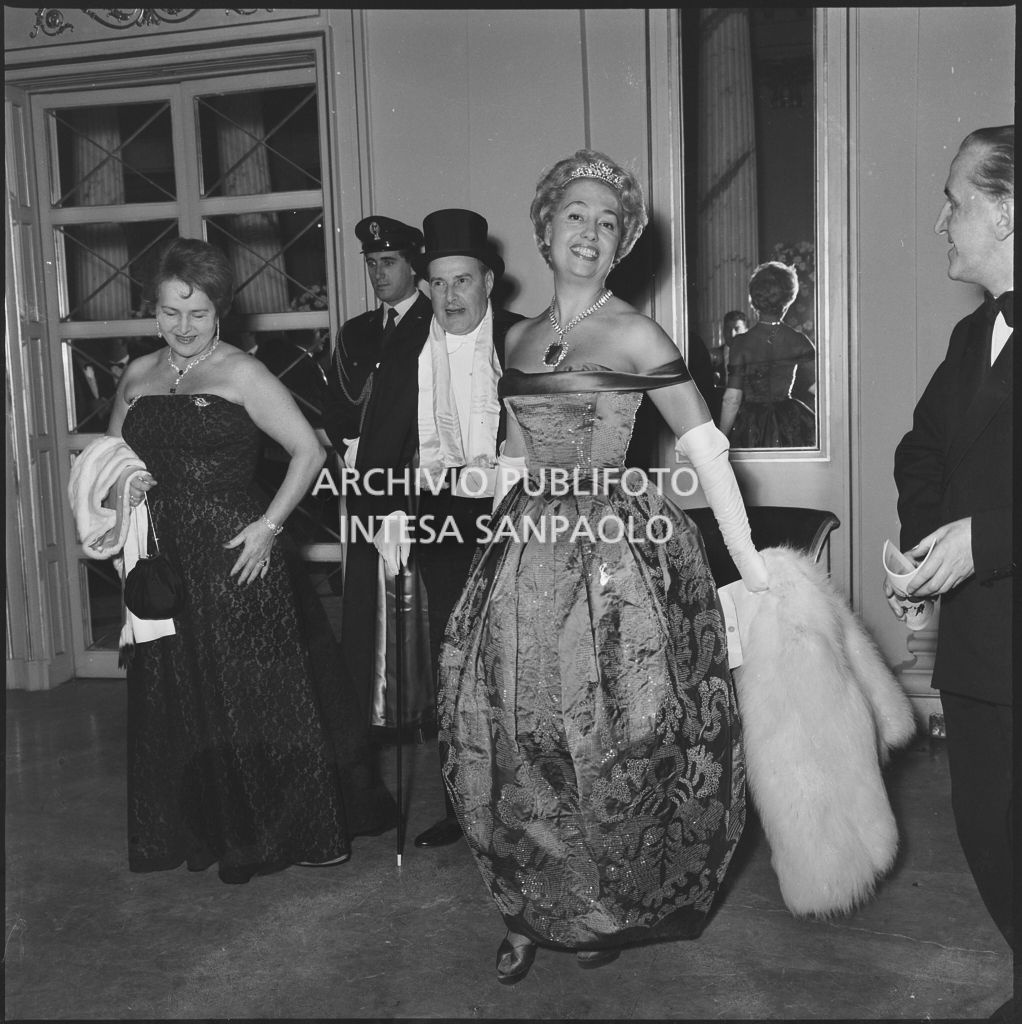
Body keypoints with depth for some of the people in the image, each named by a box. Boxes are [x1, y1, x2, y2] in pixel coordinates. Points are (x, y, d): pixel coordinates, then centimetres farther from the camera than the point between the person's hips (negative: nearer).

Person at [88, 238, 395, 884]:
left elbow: (310, 450, -9)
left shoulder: (241, 374, -6)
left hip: (234, 555, -5)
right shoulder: (137, 376, 11)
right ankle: (201, 830, 29)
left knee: (253, 696, 3)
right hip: (165, 560, 6)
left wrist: (270, 525, -15)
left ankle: (276, 831, 19)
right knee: (175, 704, 12)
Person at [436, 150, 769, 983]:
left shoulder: (633, 334, -7)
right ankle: (535, 908, 25)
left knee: (607, 736, 4)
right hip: (526, 556, 5)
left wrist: (750, 562, -11)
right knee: (516, 734, 7)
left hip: (613, 554, -5)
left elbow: (705, 447, -9)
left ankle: (612, 908, 28)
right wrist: (499, 534, 11)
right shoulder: (519, 337, 11)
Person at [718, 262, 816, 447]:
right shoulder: (798, 341, -2)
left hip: (752, 427, -2)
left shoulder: (740, 343, -9)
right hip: (790, 427, 2)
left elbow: (732, 399, -10)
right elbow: (816, 386, -2)